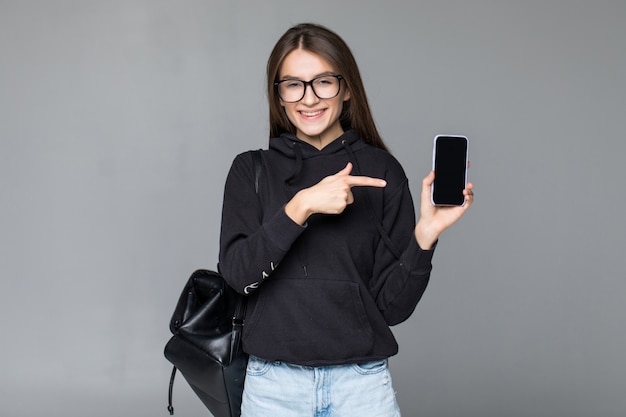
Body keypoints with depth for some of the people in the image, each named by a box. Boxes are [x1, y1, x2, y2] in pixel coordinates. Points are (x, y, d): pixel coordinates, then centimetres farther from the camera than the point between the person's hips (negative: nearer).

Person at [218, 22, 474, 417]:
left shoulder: (382, 172, -1)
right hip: (274, 384, 1)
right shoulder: (252, 170, 2)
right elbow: (237, 273, -11)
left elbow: (393, 304, -3)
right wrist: (301, 207, -20)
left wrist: (425, 234, -17)